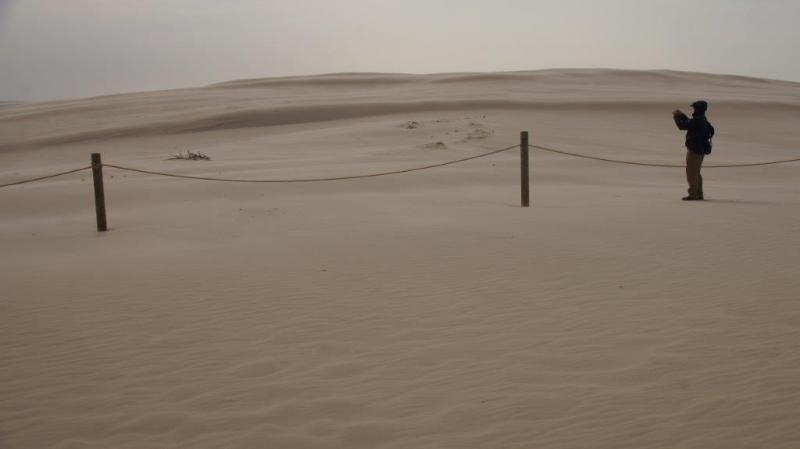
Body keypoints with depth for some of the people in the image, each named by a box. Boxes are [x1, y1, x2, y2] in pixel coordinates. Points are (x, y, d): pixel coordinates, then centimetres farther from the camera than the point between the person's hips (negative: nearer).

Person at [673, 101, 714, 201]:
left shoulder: (697, 120, -19)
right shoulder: (703, 120, 10)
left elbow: (682, 126, -15)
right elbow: (689, 124, 25)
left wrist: (676, 117, -1)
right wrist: (682, 115, 22)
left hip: (694, 150, -10)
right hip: (700, 150, 10)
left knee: (691, 172, -5)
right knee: (696, 173, 17)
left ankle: (693, 194, -5)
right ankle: (699, 194, 21)